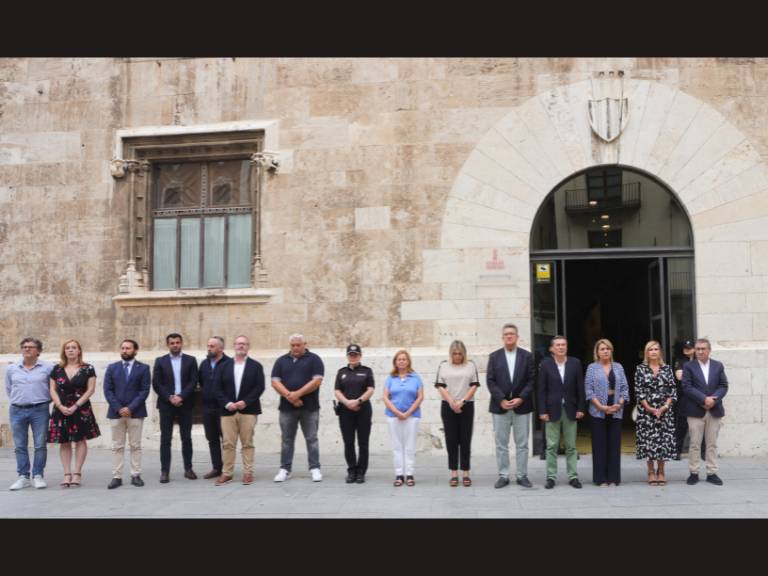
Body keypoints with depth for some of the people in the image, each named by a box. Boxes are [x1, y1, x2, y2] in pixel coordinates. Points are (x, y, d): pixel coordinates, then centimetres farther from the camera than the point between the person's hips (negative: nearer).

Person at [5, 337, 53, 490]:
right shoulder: (11, 369, 8)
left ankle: (38, 476, 8)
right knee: (20, 446, 5)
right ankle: (23, 477, 12)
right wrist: (17, 400, 11)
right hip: (17, 411, 3)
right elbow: (8, 389, 19)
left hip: (39, 410, -3)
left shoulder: (48, 368, -1)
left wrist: (45, 400, 3)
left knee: (40, 445, -1)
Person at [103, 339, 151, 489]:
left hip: (135, 412, -2)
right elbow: (107, 390, 3)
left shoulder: (143, 368, 4)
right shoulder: (112, 368, 10)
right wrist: (118, 408, -8)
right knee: (117, 447, 3)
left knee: (135, 446, 2)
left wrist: (130, 408, -12)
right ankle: (116, 477, 5)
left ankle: (136, 475, 8)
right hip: (116, 412, 2)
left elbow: (145, 390, -3)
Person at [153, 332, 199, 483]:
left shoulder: (191, 360, 6)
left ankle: (188, 469, 13)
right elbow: (156, 384, -1)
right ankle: (165, 471, 4)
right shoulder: (160, 361, 6)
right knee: (165, 439, 0)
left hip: (185, 404, 0)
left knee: (186, 438, 5)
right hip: (166, 404, 0)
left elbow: (193, 381, -2)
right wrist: (170, 398, -12)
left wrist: (181, 397, -13)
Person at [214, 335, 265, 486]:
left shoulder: (256, 366, 5)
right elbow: (217, 387, 4)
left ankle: (248, 473, 6)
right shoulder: (224, 366, 10)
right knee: (228, 444, 3)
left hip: (248, 410, -2)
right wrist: (227, 403, -10)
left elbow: (259, 387, -4)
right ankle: (227, 473, 9)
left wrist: (245, 402, -14)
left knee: (247, 443, 1)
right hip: (228, 410, 2)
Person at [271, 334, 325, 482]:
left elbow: (317, 380, -10)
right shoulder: (281, 361, 10)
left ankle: (315, 468, 7)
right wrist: (289, 395, -14)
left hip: (309, 407, -3)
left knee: (311, 439, 2)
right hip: (287, 407, 3)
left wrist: (298, 394, -15)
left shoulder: (314, 359, 1)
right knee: (287, 440, 7)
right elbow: (275, 381, 1)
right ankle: (285, 469, 14)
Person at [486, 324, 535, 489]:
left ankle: (522, 475, 13)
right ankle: (503, 475, 11)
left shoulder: (527, 356, 5)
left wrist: (521, 398, -11)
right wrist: (501, 400, -11)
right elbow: (490, 381, 0)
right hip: (500, 406, 0)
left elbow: (532, 380, 0)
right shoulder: (494, 356, 6)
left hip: (522, 406, 0)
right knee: (501, 444, 3)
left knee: (522, 444, 5)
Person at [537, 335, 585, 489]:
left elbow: (580, 387, 4)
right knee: (551, 446, 3)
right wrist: (542, 411, -8)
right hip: (552, 410, -1)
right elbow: (542, 389, -3)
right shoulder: (545, 364, -1)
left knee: (571, 446, 7)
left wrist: (581, 408, -1)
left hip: (570, 410, 1)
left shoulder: (575, 363, 3)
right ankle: (551, 477, 10)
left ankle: (573, 476, 14)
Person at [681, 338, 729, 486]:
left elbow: (723, 386, 4)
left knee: (712, 444, 6)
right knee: (695, 444, 1)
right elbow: (687, 387, -7)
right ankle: (694, 473, 8)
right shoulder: (689, 367, 2)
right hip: (695, 411, -2)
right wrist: (704, 399, -17)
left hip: (715, 410, 2)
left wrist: (713, 399, -13)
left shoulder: (718, 366, 9)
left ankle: (712, 473, 13)